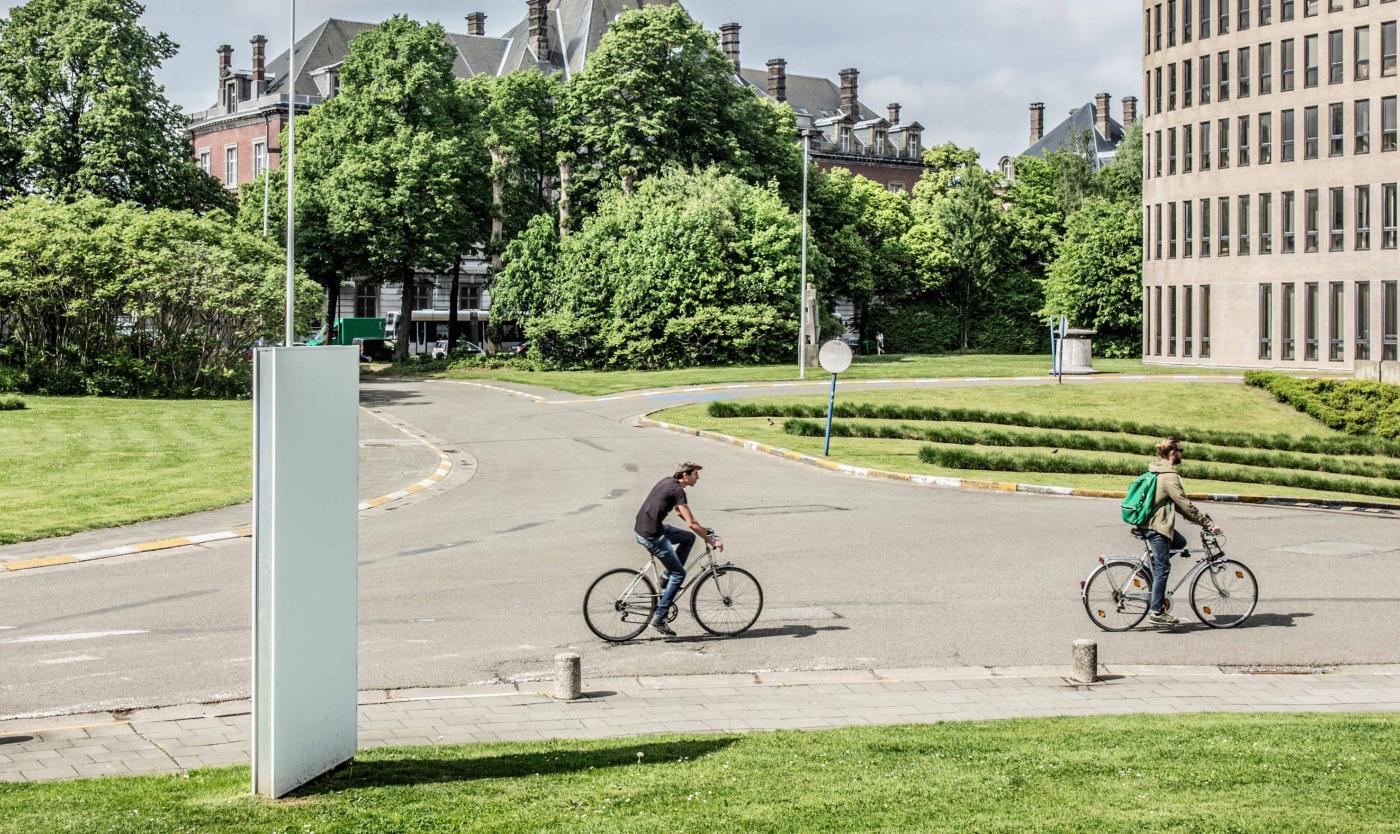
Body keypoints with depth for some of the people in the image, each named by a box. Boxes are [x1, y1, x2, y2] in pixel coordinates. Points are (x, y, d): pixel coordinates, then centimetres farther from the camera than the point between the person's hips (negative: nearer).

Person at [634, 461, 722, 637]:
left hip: (643, 527, 9)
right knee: (679, 573, -1)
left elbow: (679, 510, 26)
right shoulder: (677, 490, -15)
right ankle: (658, 618, -3)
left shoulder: (668, 482, 13)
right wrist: (711, 541, -8)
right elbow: (691, 524, -17)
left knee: (689, 538, 21)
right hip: (652, 536, -9)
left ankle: (667, 580, 18)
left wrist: (702, 529, 24)